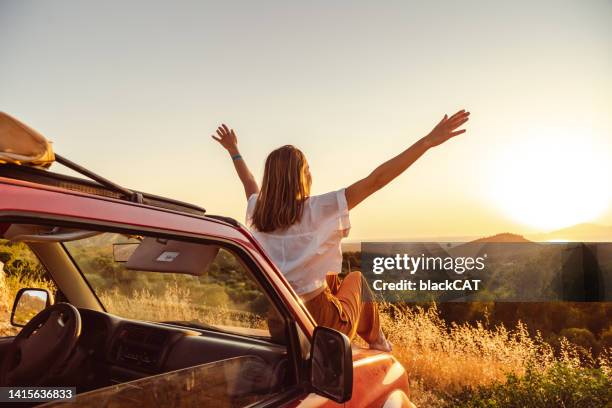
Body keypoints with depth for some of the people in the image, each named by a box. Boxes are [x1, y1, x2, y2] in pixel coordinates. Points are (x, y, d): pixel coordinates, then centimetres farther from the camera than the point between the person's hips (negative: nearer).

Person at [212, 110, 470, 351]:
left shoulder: (257, 214, -2)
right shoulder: (318, 210, -19)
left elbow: (250, 184, 21)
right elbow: (375, 180, -22)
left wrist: (233, 151, 38)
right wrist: (428, 141, -19)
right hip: (325, 325, -5)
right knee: (355, 279, 26)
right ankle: (376, 344, 39)